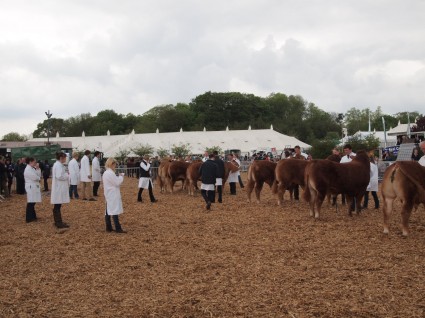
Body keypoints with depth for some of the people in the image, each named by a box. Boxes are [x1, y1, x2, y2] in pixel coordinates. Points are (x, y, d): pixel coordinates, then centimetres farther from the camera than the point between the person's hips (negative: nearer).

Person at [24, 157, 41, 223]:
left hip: (34, 187, 10)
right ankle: (29, 218, -1)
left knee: (32, 202, 14)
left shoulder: (32, 168, 15)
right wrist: (39, 178, 1)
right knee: (30, 203, -6)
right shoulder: (28, 169, -15)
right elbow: (35, 178, -20)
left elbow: (39, 176, 12)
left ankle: (32, 216, 21)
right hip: (31, 187, -10)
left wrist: (38, 169, 0)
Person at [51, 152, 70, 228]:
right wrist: (67, 176, -9)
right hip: (59, 188, -11)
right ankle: (59, 223, -3)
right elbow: (59, 176, -24)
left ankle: (58, 222, 22)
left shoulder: (57, 164, 16)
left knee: (57, 206, 15)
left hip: (59, 188, 11)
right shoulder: (58, 165, -16)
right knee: (57, 206, -6)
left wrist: (66, 175, 10)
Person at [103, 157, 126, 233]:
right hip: (113, 195, -10)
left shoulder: (105, 173, 14)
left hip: (108, 195, 10)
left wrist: (119, 177, 10)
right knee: (115, 211, -9)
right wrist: (121, 176, -2)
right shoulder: (111, 173, -17)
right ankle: (118, 228, -9)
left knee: (108, 211, 10)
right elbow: (118, 183, -16)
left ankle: (108, 227, 15)